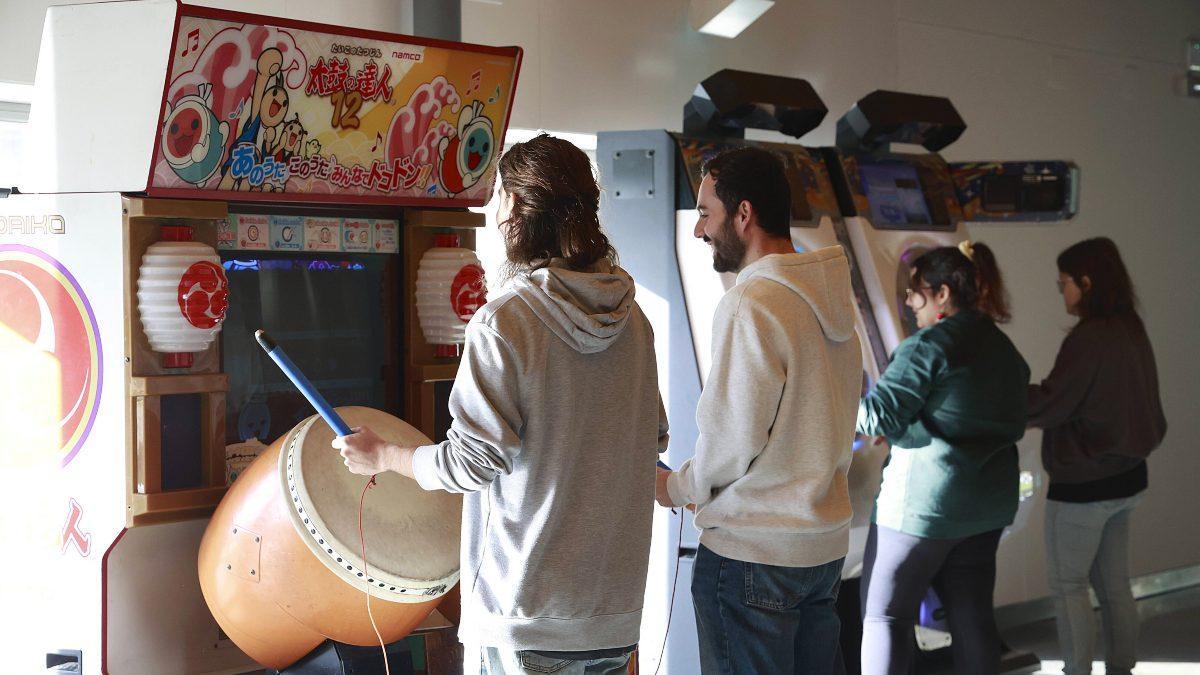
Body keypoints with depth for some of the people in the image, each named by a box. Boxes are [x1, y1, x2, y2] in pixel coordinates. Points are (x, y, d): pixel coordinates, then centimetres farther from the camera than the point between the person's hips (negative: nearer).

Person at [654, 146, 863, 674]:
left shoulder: (751, 304, -18)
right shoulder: (830, 297, 8)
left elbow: (733, 439, -18)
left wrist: (677, 487, 0)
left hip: (754, 551, -8)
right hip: (827, 542, 8)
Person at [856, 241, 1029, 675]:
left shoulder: (929, 345, -15)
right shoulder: (1003, 347, 12)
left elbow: (880, 414, -17)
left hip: (926, 501, -8)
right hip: (990, 504, 8)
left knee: (884, 615, 0)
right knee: (972, 617, 12)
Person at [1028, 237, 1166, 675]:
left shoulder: (1089, 338, -21)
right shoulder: (1131, 331, 6)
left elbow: (1049, 406, -18)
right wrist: (1026, 398, 11)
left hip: (1083, 484, -8)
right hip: (1125, 477, 8)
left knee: (1068, 585, 4)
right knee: (1114, 585, 15)